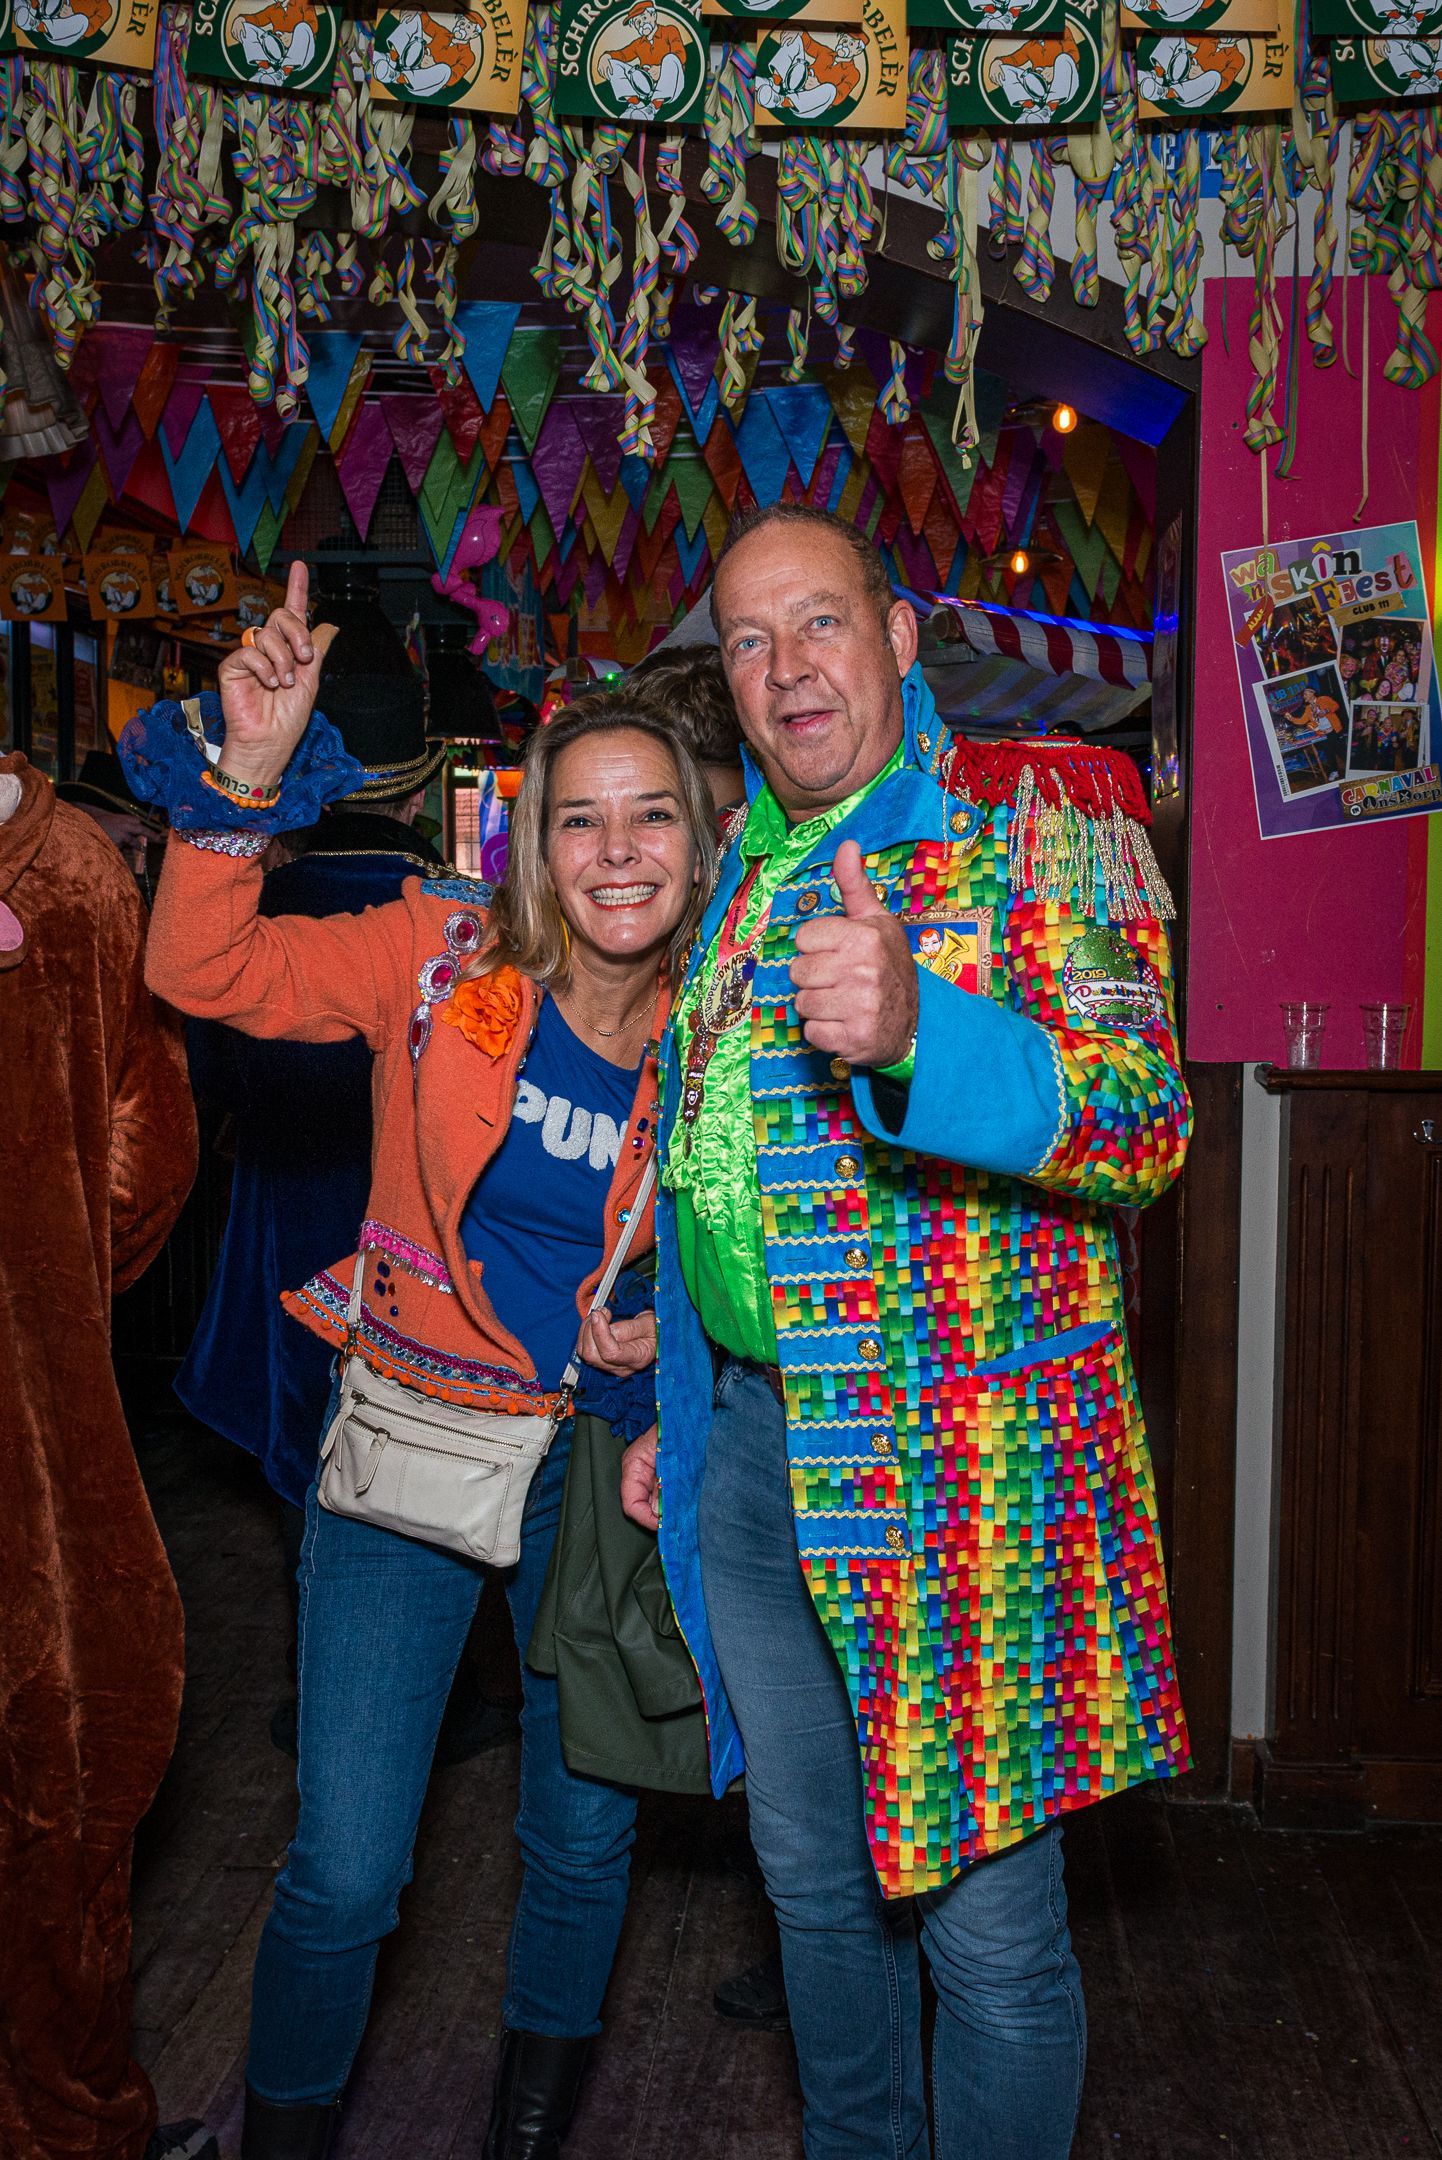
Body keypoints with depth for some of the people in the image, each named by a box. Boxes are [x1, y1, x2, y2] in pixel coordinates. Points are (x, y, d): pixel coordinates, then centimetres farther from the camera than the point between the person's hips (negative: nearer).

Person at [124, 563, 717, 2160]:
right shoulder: (443, 960, -9)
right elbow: (203, 972, -16)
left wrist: (669, 1356, -9)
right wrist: (248, 775, -26)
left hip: (602, 1466, 2)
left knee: (583, 1841, 16)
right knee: (345, 1872, 0)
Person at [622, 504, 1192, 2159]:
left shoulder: (1036, 827, -7)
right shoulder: (743, 877, 13)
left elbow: (1147, 1120, -21)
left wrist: (913, 1032, -38)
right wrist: (684, 1415, 19)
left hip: (964, 1462, -6)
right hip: (752, 1449, 7)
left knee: (989, 1926, 4)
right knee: (816, 1881, 21)